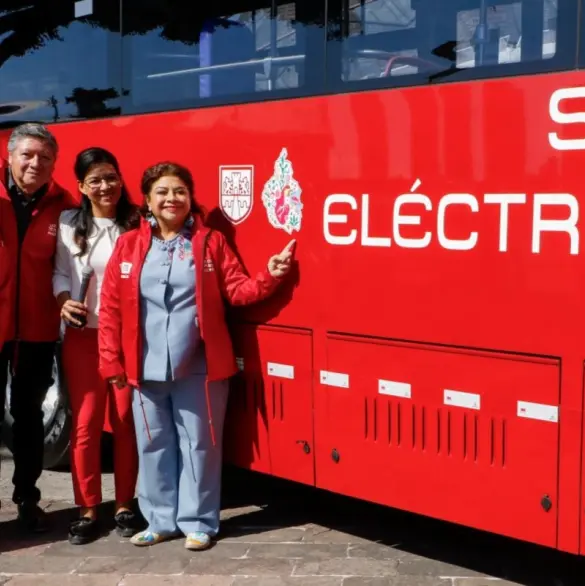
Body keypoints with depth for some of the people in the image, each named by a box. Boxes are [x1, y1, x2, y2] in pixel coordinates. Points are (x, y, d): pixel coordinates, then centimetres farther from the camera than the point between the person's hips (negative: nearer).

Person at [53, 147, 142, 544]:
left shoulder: (136, 223, 1)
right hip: (83, 336, 1)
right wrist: (64, 300, -9)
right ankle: (88, 511, 13)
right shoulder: (69, 223, 6)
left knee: (126, 421, 5)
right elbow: (60, 272, 7)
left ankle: (125, 506, 18)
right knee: (86, 423, 2)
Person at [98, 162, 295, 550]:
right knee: (153, 444, 12)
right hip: (147, 369, 2)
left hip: (199, 367, -2)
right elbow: (111, 307, 2)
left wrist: (269, 277, -19)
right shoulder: (128, 246, 3)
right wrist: (112, 361, -1)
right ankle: (161, 520, 26)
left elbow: (238, 291, -1)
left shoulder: (211, 242, 2)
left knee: (199, 444, 6)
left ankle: (198, 521, 19)